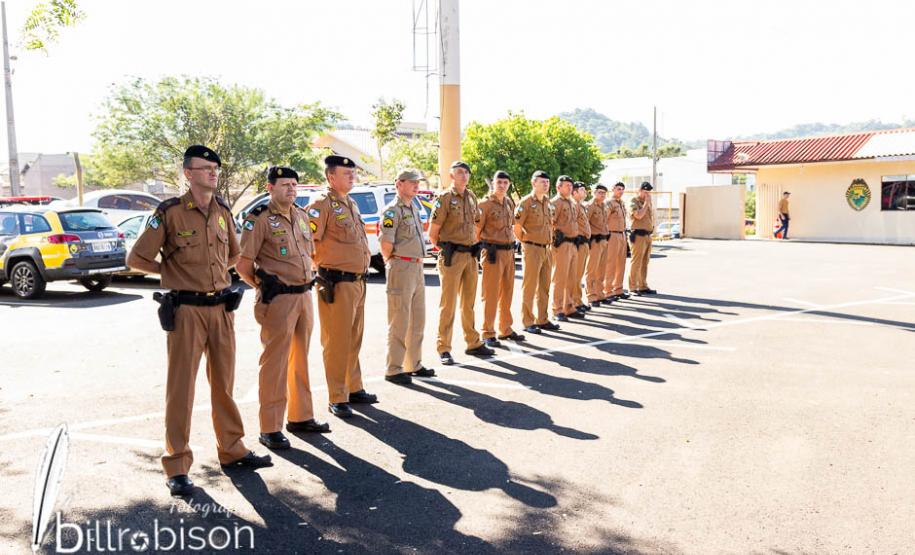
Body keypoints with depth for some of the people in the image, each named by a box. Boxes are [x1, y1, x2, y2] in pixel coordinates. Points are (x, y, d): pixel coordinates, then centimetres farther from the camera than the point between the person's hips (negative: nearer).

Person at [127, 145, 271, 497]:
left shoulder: (222, 211, 8)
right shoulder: (170, 213, -8)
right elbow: (136, 259, -3)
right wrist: (173, 272, 3)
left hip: (222, 307, 5)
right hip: (186, 310, -5)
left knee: (224, 383, 14)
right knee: (181, 387, 1)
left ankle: (232, 451, 27)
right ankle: (177, 467, 10)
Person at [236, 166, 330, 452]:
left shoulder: (301, 215, 13)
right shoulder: (259, 219, -10)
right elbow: (243, 264, -11)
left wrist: (309, 278, 15)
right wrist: (264, 288, -5)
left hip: (304, 296, 7)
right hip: (278, 300, -7)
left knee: (300, 359, 15)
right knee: (275, 363, -2)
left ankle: (301, 417, 28)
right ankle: (270, 428, 7)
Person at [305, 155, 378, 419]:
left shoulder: (351, 204, 16)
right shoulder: (322, 205, -12)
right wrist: (323, 266, -10)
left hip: (358, 282, 9)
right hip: (337, 285, -9)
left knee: (354, 340, 17)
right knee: (337, 343, -1)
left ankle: (354, 388, 29)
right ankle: (337, 399, 8)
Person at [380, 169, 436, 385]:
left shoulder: (415, 208, 15)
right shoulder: (392, 211, -13)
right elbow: (386, 245, -20)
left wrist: (417, 262, 11)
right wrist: (392, 261, -4)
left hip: (417, 268, 9)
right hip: (401, 269, -9)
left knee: (418, 321, 15)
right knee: (399, 323, -3)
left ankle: (414, 364, 26)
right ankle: (393, 370, 5)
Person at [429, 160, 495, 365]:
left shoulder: (471, 197, 11)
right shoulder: (444, 198, -8)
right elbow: (432, 233, -8)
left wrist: (475, 246, 15)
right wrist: (446, 249, -1)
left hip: (471, 256, 6)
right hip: (452, 257, -6)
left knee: (469, 302, 15)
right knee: (448, 304, -3)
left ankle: (473, 343, 25)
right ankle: (443, 348, 4)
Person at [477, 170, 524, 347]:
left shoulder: (509, 203, 13)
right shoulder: (485, 204, -9)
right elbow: (476, 230, -9)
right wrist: (483, 247, -6)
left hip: (509, 252, 7)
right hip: (493, 252, -7)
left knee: (507, 293, 13)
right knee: (491, 295, -4)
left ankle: (506, 329, 24)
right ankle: (488, 334, 3)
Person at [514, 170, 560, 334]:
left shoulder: (548, 202, 12)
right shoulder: (526, 202, -11)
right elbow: (516, 225, -14)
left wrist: (549, 241, 16)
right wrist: (526, 241, -3)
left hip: (547, 249, 7)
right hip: (532, 250, -7)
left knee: (544, 287, 12)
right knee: (529, 287, -2)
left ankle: (542, 319, 22)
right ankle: (527, 322, 5)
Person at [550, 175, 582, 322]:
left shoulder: (573, 203, 17)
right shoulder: (555, 203, -10)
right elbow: (549, 224, -18)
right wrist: (557, 238, -15)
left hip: (573, 244, 9)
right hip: (562, 244, -9)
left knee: (571, 279, 13)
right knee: (559, 279, -5)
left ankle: (569, 308, 21)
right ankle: (557, 311, 1)